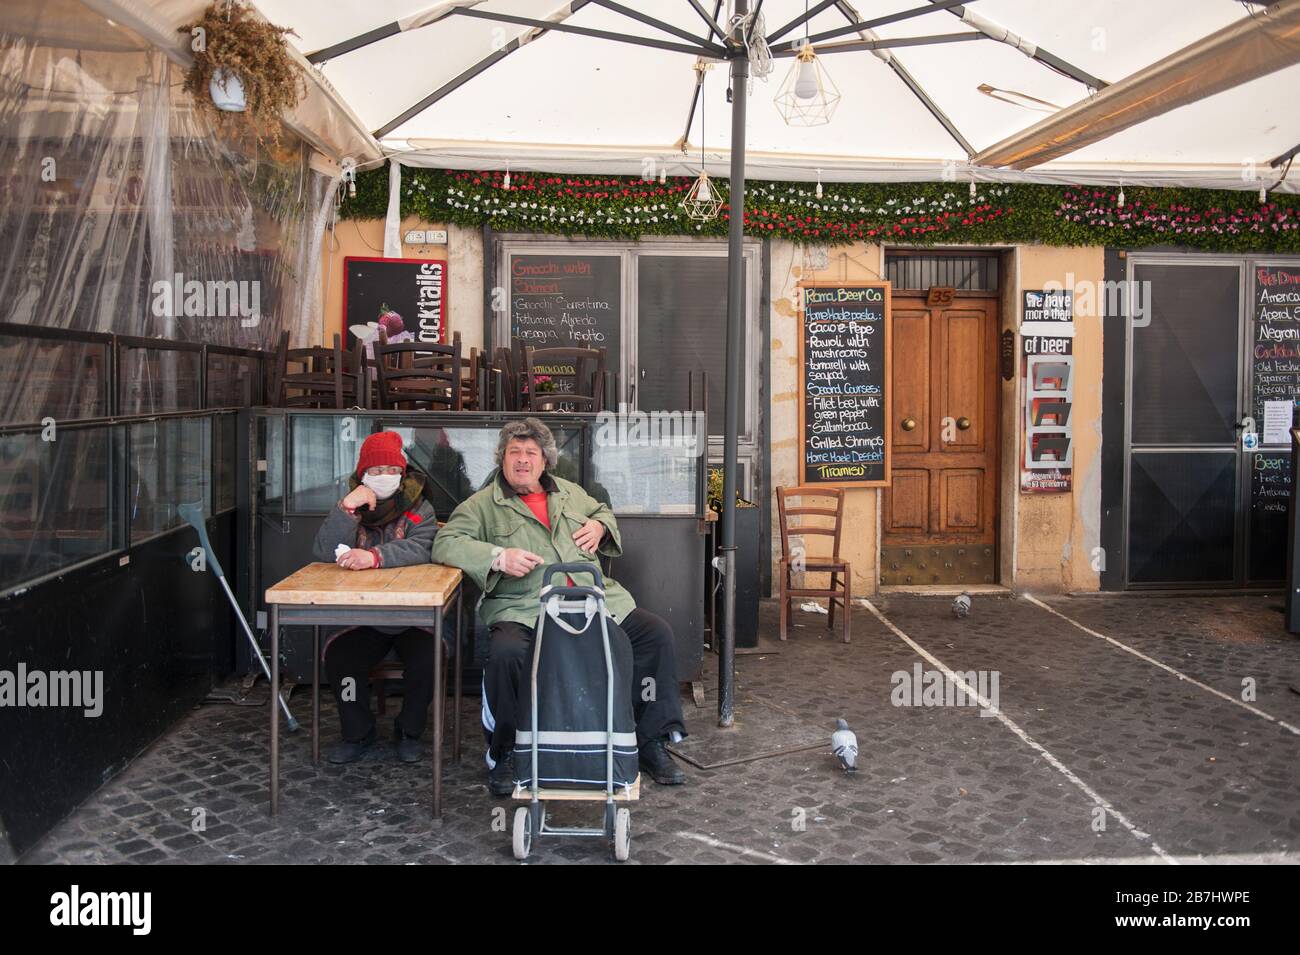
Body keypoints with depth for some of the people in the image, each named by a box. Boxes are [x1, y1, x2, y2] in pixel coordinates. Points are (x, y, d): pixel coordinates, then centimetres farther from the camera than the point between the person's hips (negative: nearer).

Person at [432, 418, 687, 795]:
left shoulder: (570, 492, 22)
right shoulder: (483, 504, 7)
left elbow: (604, 512, 38)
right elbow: (445, 544, -3)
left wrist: (599, 525, 12)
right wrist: (498, 557, -17)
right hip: (523, 610, -4)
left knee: (657, 634, -10)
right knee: (506, 654, -36)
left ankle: (652, 742, 5)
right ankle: (502, 756, -10)